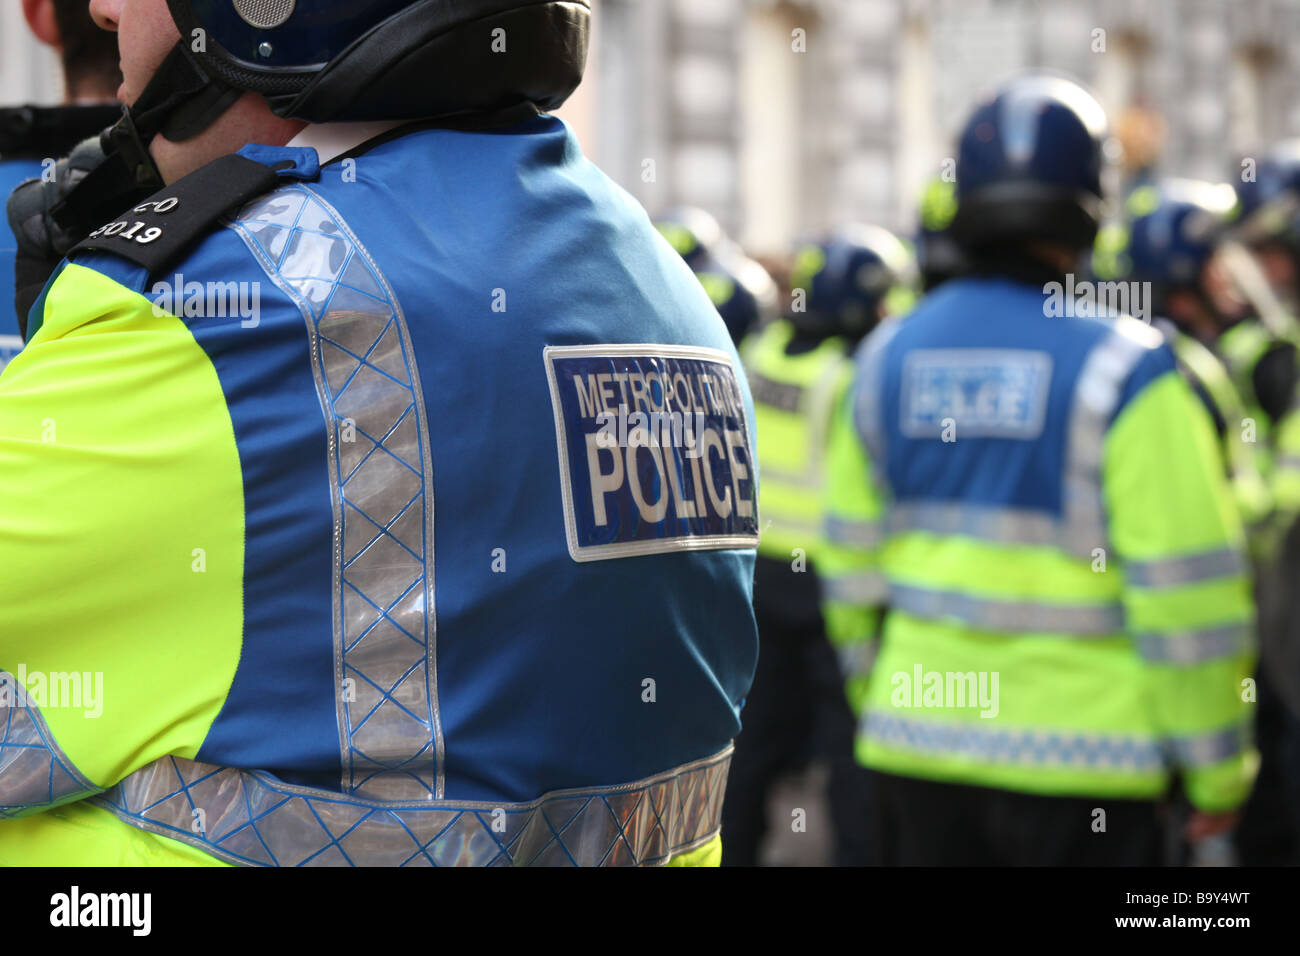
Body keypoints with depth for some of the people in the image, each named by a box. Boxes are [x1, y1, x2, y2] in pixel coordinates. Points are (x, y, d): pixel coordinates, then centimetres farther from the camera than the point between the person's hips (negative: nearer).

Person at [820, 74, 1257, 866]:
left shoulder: (887, 357, 4)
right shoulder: (1124, 368, -13)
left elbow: (853, 558, 11)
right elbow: (1186, 585, -13)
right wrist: (1218, 766, -3)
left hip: (915, 746, 5)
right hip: (1079, 760, -5)